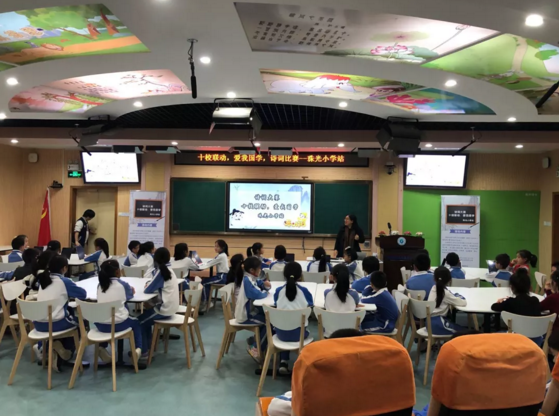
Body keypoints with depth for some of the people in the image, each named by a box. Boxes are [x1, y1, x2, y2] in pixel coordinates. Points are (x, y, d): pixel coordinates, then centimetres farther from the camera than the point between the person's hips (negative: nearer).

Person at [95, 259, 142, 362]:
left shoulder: (100, 285, 4)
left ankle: (102, 347, 21)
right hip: (118, 324, -3)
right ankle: (138, 348, 13)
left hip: (100, 325, 3)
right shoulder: (122, 284, -5)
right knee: (136, 322, 28)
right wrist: (131, 290, 37)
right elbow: (130, 295, 15)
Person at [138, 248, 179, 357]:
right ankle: (148, 346, 27)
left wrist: (148, 285, 4)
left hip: (165, 309, -9)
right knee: (146, 317, 24)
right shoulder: (168, 270, 8)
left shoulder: (161, 272, -18)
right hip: (170, 307, 9)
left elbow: (147, 290, -15)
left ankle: (143, 351, 13)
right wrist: (151, 284, 2)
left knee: (139, 321, 6)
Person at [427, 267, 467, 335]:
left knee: (457, 327, 23)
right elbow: (464, 303, -12)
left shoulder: (434, 288, 6)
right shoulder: (445, 292, -15)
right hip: (437, 323, -8)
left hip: (430, 322, 8)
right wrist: (459, 297, 8)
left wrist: (455, 296, 8)